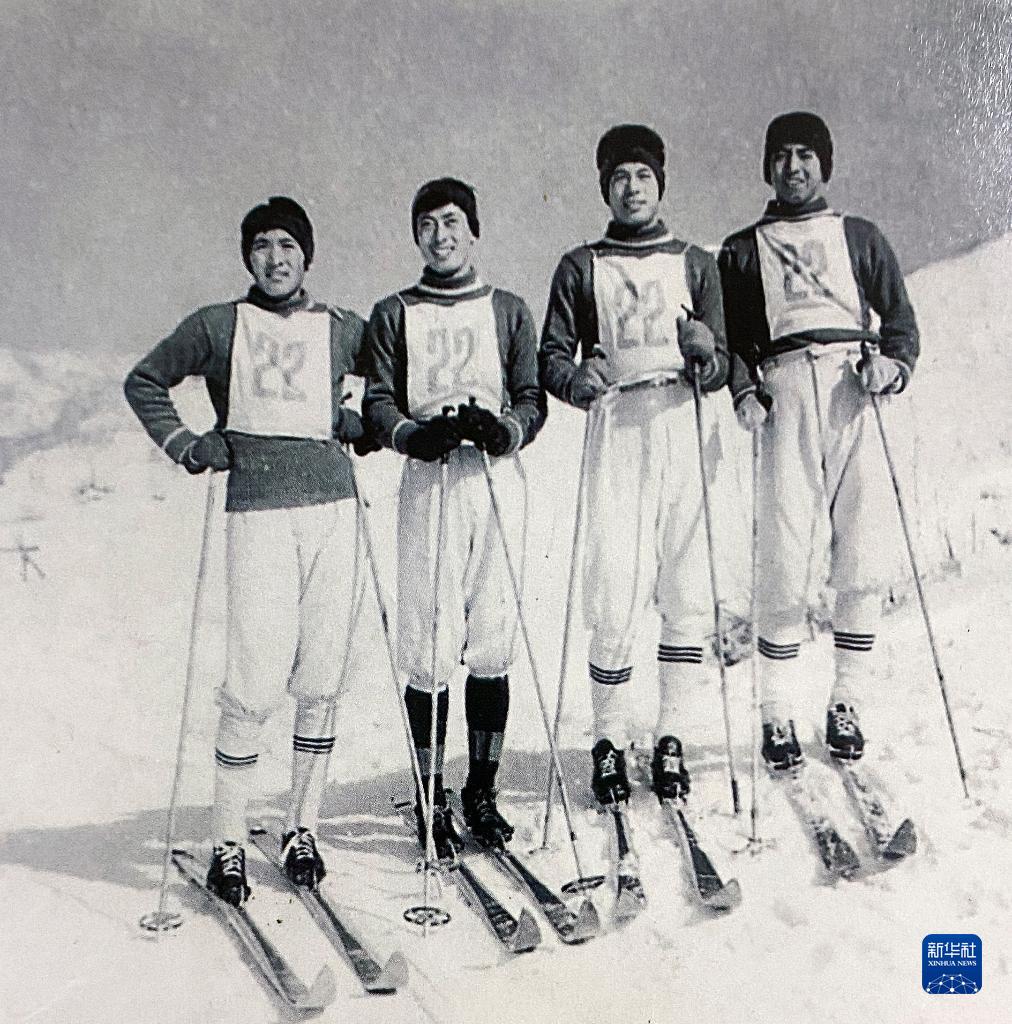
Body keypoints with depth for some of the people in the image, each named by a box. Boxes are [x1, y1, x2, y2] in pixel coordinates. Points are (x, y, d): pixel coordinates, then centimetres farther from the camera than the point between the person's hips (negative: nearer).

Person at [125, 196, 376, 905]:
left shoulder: (341, 330, 14)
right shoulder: (217, 327, 11)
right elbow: (145, 381, 20)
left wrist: (366, 428, 9)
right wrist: (186, 446, 7)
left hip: (333, 502, 2)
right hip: (257, 509, -2)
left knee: (320, 682, 3)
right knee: (257, 684, -8)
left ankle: (303, 830, 18)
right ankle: (229, 842, 7)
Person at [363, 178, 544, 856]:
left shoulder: (509, 311, 17)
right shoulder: (393, 315, 16)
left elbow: (532, 398, 9)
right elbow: (377, 401, 6)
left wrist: (503, 429, -13)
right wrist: (417, 433, -15)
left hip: (499, 478, 1)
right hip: (429, 482, -1)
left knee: (492, 644, 1)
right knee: (429, 647, -5)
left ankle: (482, 791, 15)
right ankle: (431, 799, 8)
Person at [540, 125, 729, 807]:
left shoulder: (696, 264, 16)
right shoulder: (580, 268, 14)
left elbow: (722, 369, 10)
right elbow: (551, 356, 7)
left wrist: (704, 354, -12)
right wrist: (577, 379, -14)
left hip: (684, 427, 1)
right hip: (616, 430, -1)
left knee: (688, 594, -2)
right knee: (615, 596, -7)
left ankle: (670, 736, 13)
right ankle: (609, 740, 9)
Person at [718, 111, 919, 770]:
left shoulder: (860, 236, 23)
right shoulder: (741, 251, 21)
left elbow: (901, 317, 17)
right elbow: (727, 339, 13)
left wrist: (893, 363, -4)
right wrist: (744, 391, -5)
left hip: (854, 395, 1)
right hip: (784, 395, -1)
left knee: (865, 559, -7)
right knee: (785, 564, -9)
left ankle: (847, 706, 7)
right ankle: (778, 715, 1)